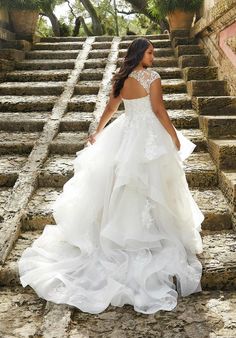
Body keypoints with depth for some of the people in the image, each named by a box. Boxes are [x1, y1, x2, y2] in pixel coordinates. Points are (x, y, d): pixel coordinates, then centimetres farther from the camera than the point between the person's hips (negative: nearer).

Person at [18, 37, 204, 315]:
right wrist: (175, 137, -6)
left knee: (121, 186, 16)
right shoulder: (152, 77, -12)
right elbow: (159, 110, -15)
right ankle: (154, 235, 12)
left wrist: (98, 133, 23)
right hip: (149, 136, -5)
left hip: (124, 134, 5)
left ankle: (122, 230, 27)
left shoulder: (119, 79, 5)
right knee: (152, 188, 4)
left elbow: (110, 109, 10)